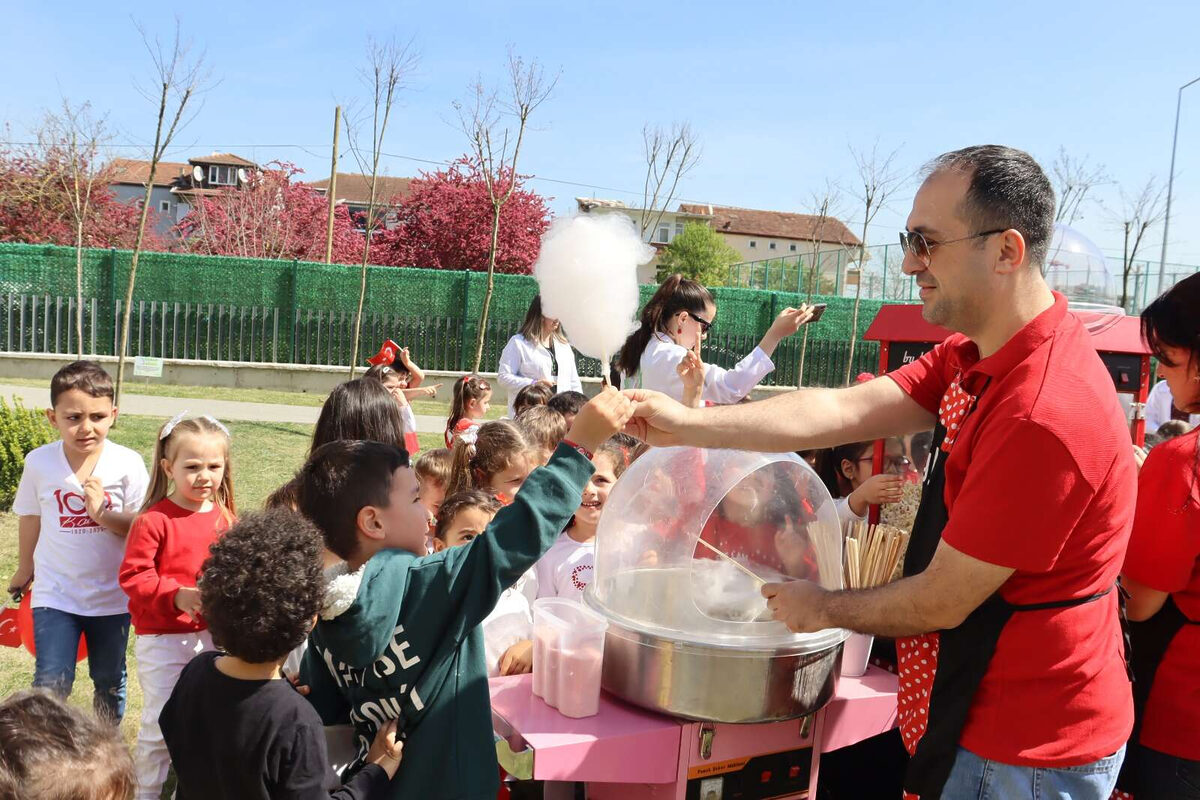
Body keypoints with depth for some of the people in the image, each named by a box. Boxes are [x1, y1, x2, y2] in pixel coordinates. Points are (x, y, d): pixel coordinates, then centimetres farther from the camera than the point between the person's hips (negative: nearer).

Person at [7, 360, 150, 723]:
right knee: (52, 684, -7)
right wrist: (25, 569, 18)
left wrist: (102, 513, -27)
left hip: (112, 596, 0)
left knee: (109, 682, 17)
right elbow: (30, 519, 6)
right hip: (55, 594, 0)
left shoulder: (128, 463, -15)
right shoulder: (39, 462, -10)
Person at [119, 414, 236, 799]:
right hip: (162, 640, -5)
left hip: (211, 635, 5)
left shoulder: (225, 517, 2)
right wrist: (177, 596, -27)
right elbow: (133, 576, -15)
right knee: (161, 726, 4)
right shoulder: (154, 520, -14)